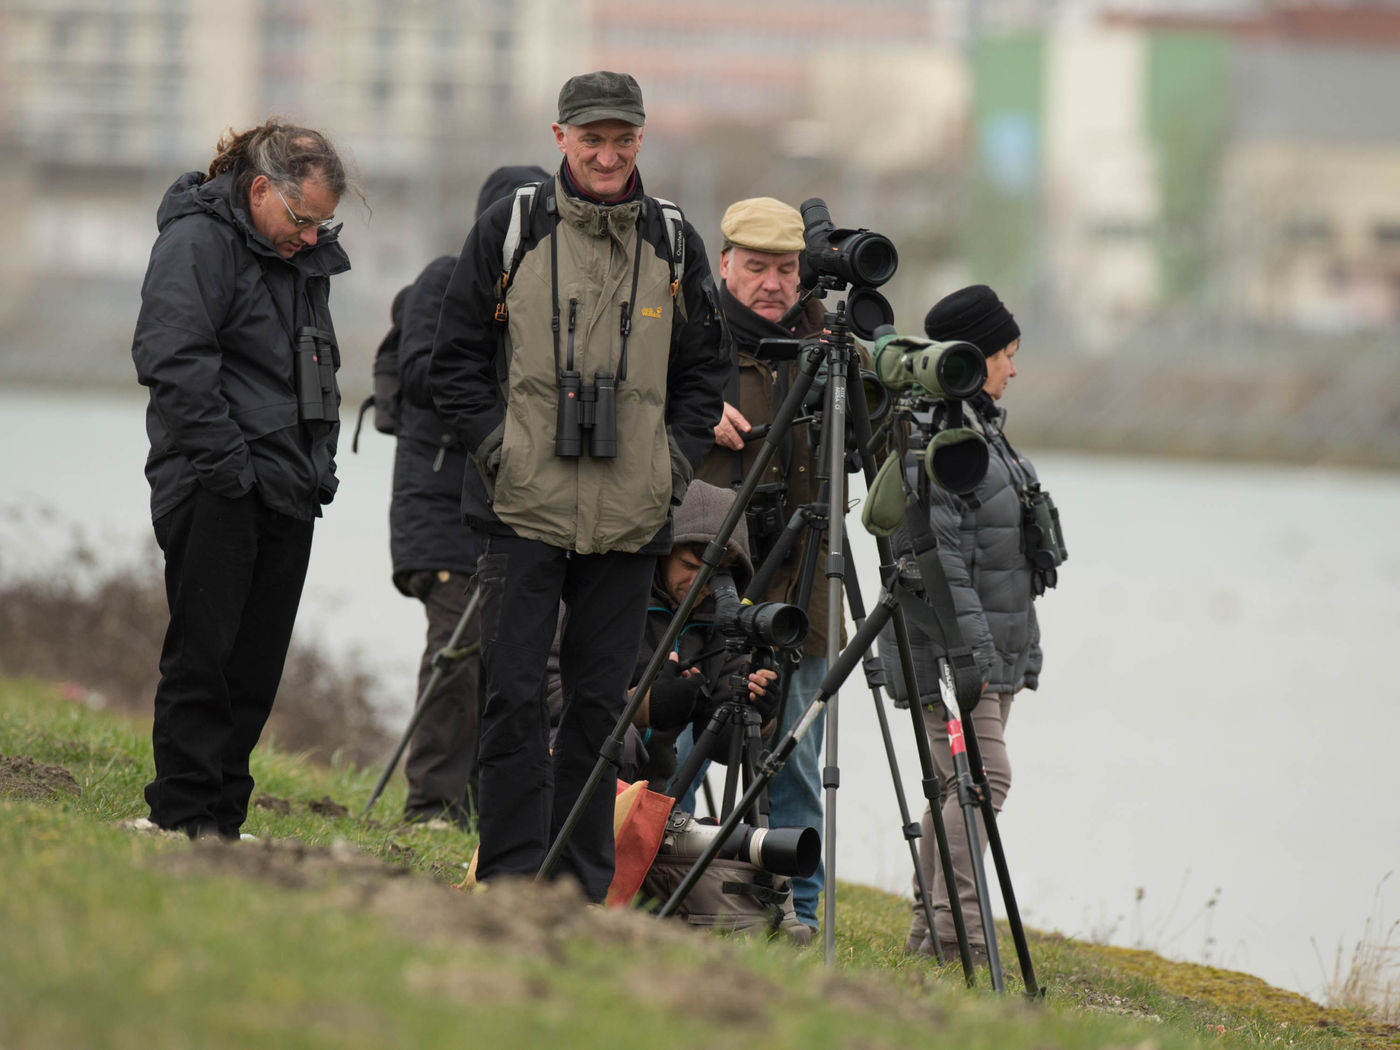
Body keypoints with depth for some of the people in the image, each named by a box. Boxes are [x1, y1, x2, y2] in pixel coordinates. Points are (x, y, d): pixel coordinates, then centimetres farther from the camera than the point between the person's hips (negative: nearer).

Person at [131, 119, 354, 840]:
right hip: (216, 499, -8)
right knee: (202, 658, -7)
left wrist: (318, 466, 16)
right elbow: (174, 362, -19)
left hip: (287, 494, 8)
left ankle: (223, 820, 11)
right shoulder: (197, 242, -8)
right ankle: (184, 821, -5)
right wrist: (230, 466, -20)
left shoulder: (302, 257, 18)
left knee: (258, 667, 7)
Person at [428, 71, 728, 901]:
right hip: (525, 509, -2)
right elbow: (458, 359, 6)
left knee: (602, 700, 5)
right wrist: (496, 444, -5)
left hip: (629, 517, 2)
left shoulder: (674, 243, 8)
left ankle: (583, 890, 11)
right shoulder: (510, 233, 2)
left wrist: (675, 462, 3)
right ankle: (511, 880, 0)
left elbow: (704, 370, 15)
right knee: (517, 696, -5)